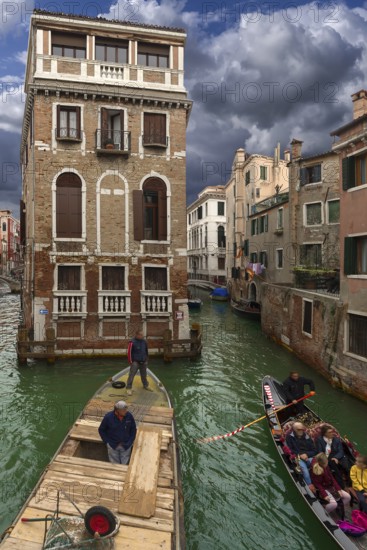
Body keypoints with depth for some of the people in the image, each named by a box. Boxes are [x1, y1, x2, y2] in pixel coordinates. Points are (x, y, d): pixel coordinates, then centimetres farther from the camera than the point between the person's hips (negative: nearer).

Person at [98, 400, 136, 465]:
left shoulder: (129, 416, -16)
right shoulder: (108, 417, -19)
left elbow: (133, 429, 0)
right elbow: (101, 430, -4)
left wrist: (130, 442, -4)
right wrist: (107, 442, -6)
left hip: (126, 446, 1)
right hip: (113, 446, -1)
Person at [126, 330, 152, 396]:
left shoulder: (144, 342, 3)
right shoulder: (132, 342, -15)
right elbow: (129, 352, -11)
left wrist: (146, 360, 16)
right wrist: (130, 362, -9)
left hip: (143, 362, 5)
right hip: (135, 362, -5)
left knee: (144, 375, 16)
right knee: (131, 375, -8)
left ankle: (146, 386, 33)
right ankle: (129, 388, -1)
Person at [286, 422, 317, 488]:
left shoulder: (307, 437, 13)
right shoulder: (289, 437, 4)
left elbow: (314, 450, 11)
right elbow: (289, 450, -2)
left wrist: (307, 454, -8)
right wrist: (300, 455, -13)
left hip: (308, 457, 3)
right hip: (297, 458, -3)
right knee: (303, 466, -33)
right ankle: (309, 485, -34)